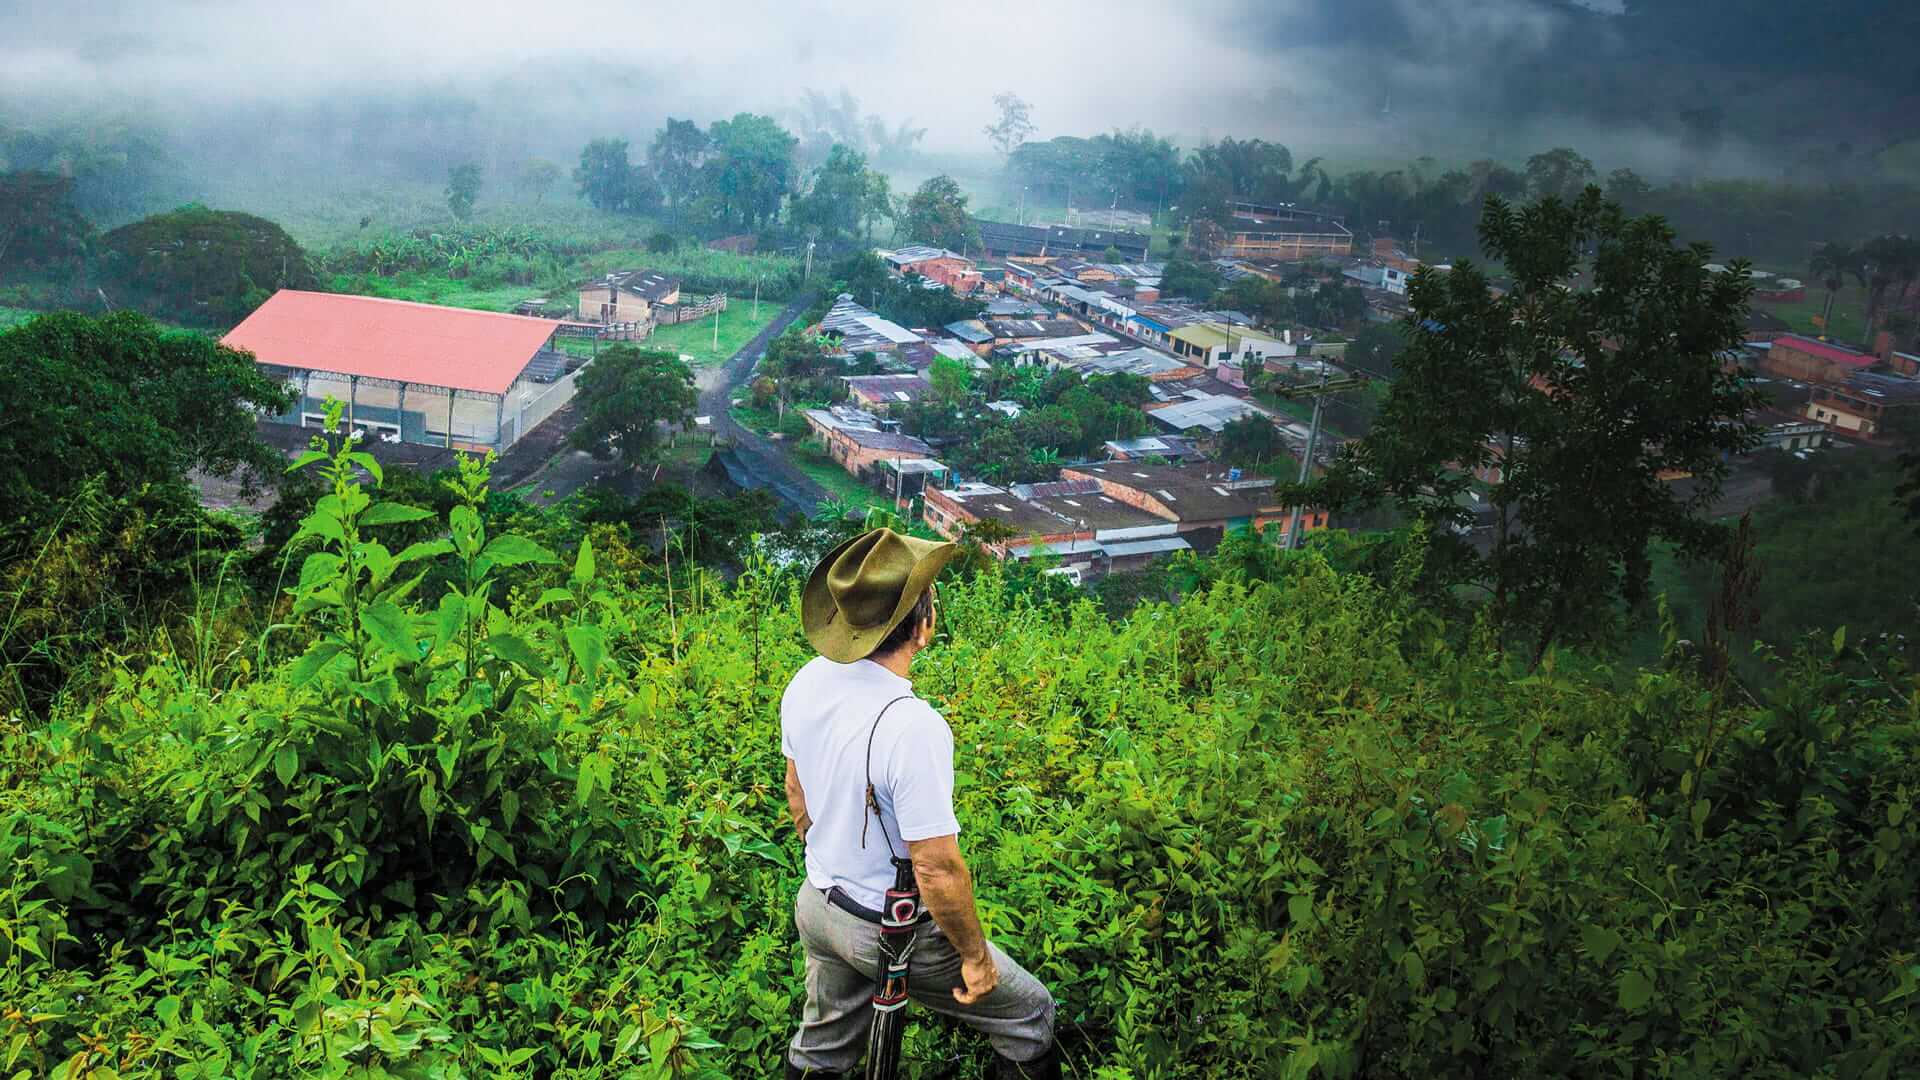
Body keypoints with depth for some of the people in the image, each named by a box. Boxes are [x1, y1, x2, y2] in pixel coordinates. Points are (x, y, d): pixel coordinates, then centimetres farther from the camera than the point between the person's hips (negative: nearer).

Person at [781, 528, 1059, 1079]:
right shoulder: (913, 728, -33)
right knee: (1029, 1018, 14)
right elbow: (937, 868, -28)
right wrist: (975, 956, -13)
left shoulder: (807, 683, -9)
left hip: (817, 905, 7)